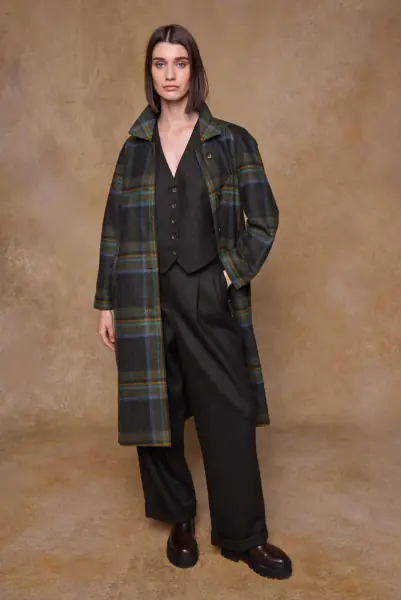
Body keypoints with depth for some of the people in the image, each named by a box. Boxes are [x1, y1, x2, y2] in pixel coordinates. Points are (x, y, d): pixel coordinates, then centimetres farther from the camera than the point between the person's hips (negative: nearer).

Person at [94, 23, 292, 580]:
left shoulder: (231, 142, 3)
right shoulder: (134, 148, 9)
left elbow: (264, 219, 5)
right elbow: (114, 229, 8)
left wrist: (233, 272, -6)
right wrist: (107, 303, 6)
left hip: (209, 298, -1)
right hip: (146, 299, 2)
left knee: (229, 415, 1)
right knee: (155, 410, 7)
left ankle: (243, 536, 17)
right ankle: (180, 520, 28)